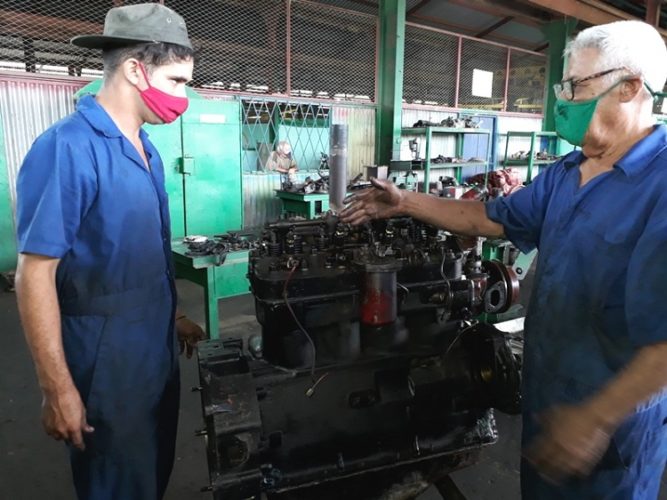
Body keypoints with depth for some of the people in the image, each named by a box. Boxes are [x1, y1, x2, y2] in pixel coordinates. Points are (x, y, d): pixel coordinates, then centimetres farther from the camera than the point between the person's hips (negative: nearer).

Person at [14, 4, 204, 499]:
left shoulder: (146, 150, 5)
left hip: (158, 354, 8)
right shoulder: (67, 149, -20)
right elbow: (34, 275, -20)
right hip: (107, 365, -8)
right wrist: (58, 389, -19)